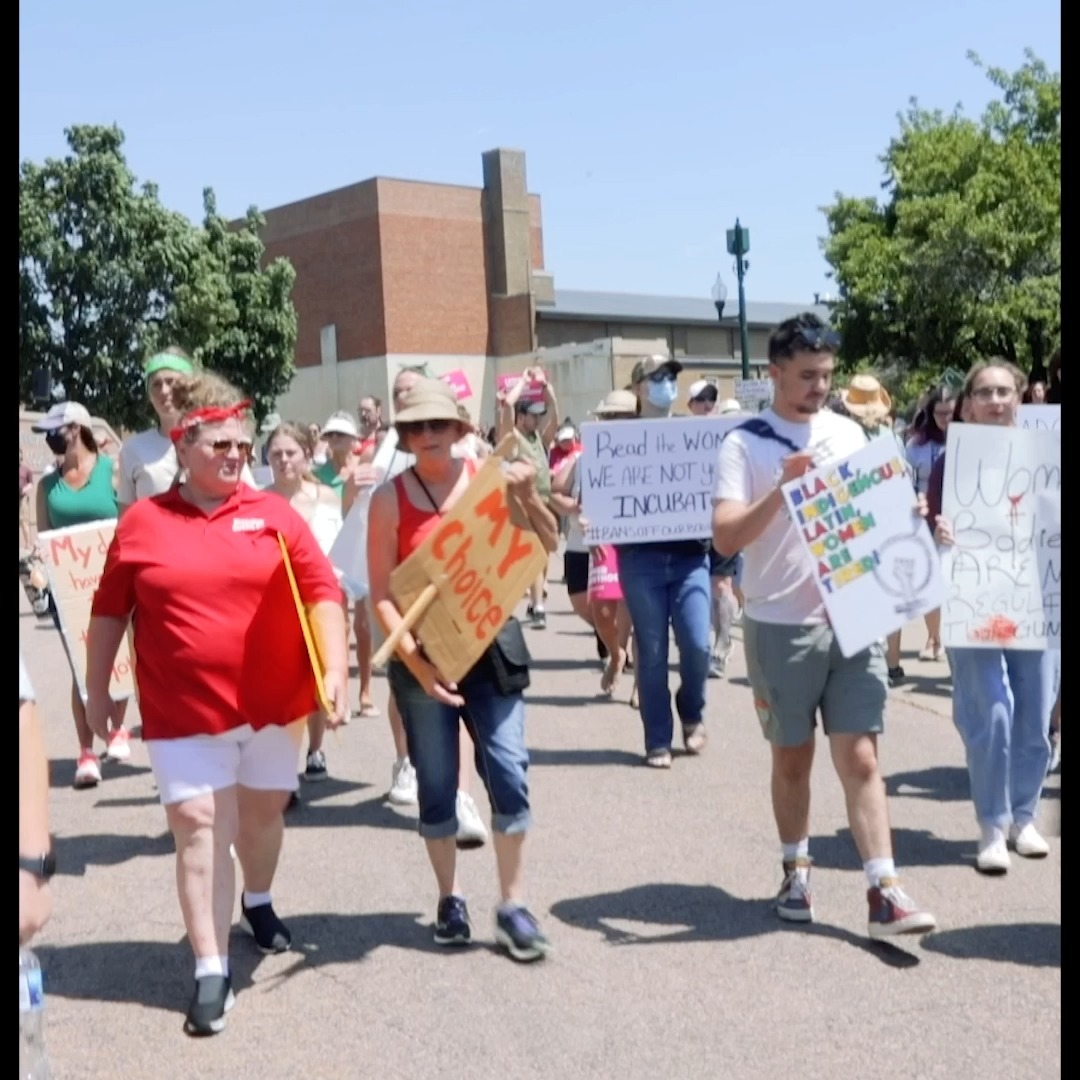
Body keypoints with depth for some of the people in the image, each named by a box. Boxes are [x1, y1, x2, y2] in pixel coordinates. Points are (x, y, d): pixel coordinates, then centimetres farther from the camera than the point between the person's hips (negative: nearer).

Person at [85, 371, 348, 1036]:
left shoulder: (274, 514, -2)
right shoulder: (142, 522, -2)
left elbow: (322, 594, -5)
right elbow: (110, 612, 6)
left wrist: (337, 669, -15)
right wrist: (97, 692, 8)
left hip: (274, 702, 2)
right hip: (183, 711, -1)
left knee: (264, 810, 18)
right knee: (198, 827, -4)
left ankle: (259, 901, 47)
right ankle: (211, 971, 2)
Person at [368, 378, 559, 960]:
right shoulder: (390, 497, -5)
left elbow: (547, 547, 3)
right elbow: (381, 593, -7)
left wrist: (528, 497, -15)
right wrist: (415, 660, -16)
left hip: (490, 646, 1)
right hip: (423, 655, -1)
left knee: (508, 771, -4)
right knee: (437, 782, 7)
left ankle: (512, 904, 8)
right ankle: (449, 899, 23)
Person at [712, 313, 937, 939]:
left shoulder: (850, 434, 9)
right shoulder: (745, 444, -5)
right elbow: (726, 538, -14)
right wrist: (782, 487, -26)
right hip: (781, 626, -2)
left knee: (861, 756, 0)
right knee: (793, 757, 11)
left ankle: (885, 892, 0)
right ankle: (797, 871, 28)